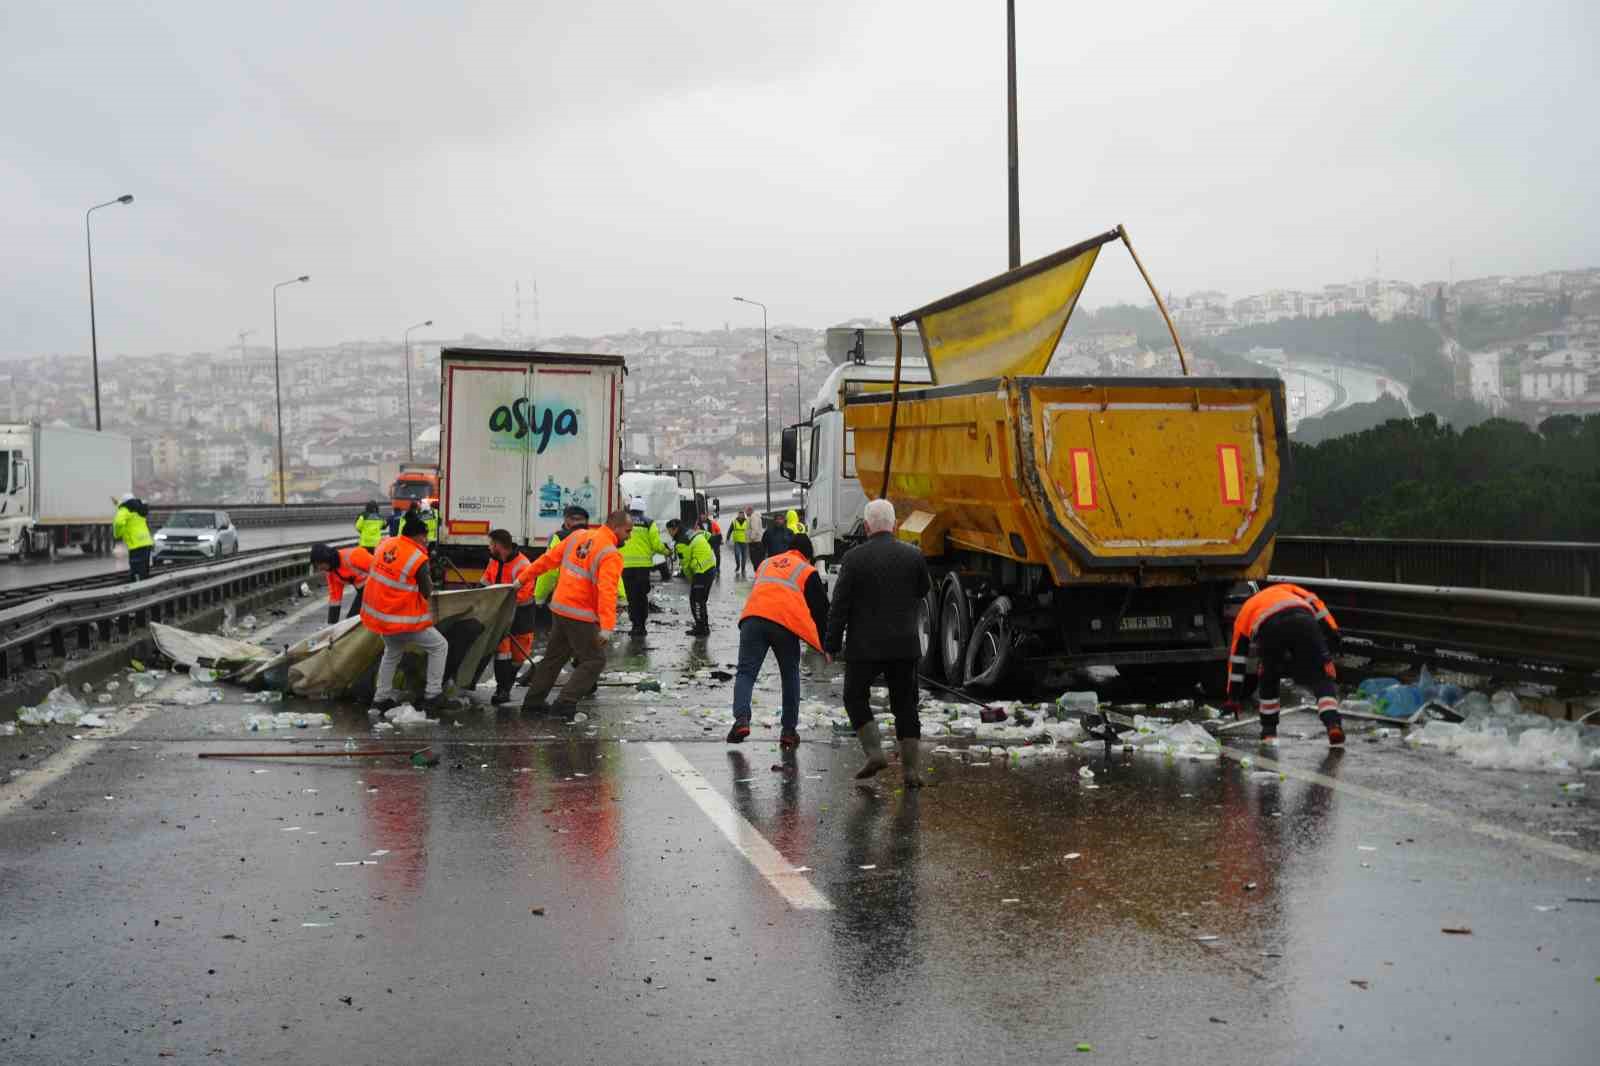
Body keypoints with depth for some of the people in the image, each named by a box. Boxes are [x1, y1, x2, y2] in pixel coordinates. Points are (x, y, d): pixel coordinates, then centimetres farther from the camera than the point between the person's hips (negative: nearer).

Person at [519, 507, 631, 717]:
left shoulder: (579, 536, 6)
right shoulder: (610, 555, -16)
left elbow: (550, 558, 12)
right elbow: (607, 592, -27)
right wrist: (607, 627, -33)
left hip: (560, 607, 8)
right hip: (580, 615, -8)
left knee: (554, 656, 20)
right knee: (594, 660, 1)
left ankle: (533, 700, 27)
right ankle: (566, 703, -5)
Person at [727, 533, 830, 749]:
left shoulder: (766, 564, 31)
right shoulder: (808, 571, 19)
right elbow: (821, 609, 17)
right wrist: (825, 645, 24)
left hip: (753, 618, 2)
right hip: (785, 624, -2)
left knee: (746, 672, 2)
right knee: (790, 677, 15)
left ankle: (741, 719, -20)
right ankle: (789, 730, 16)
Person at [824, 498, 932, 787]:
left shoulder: (854, 558, -10)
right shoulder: (914, 556, -1)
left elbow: (839, 606, -8)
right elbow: (923, 592, 15)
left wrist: (832, 645, 0)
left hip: (865, 646, -3)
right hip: (905, 645, 3)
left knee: (855, 698, 17)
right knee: (905, 706, 11)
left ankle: (874, 752, 3)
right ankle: (912, 769, 10)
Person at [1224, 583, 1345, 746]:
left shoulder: (1243, 614, 41)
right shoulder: (1284, 589, 46)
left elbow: (1237, 659, 42)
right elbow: (1312, 602, 26)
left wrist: (1233, 697, 47)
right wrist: (1331, 628, 16)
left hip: (1269, 628, 0)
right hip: (1303, 620, 0)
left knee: (1268, 679, 25)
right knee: (1322, 677, 7)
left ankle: (1269, 731, 29)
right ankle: (1333, 725, -12)